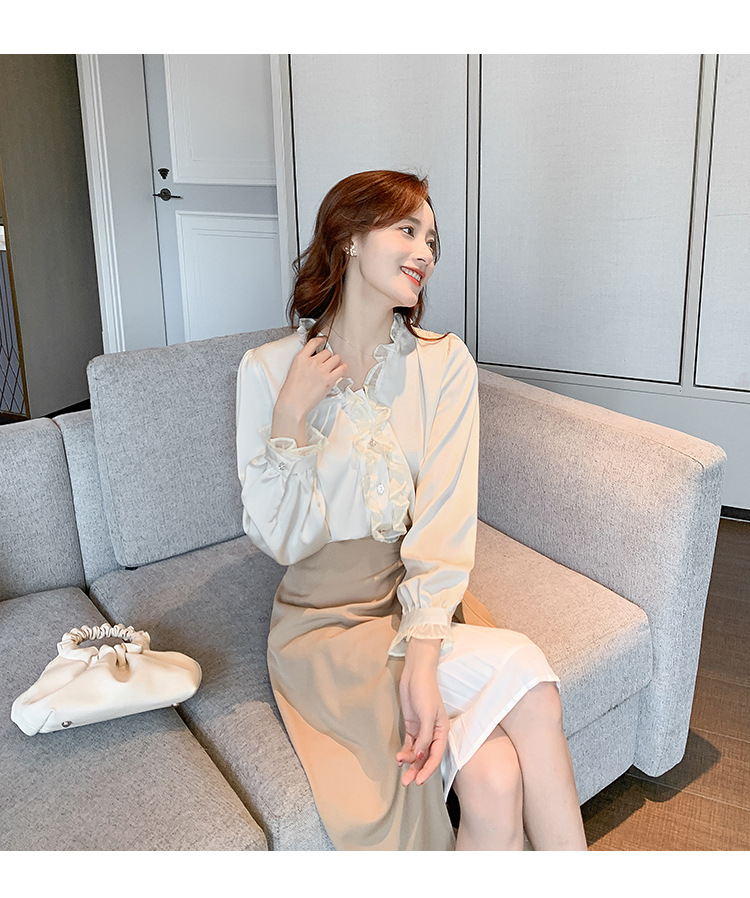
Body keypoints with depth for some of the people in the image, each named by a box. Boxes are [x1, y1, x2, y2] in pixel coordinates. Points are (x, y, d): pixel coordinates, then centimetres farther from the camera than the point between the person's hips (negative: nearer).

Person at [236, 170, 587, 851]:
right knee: (525, 675, -23)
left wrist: (423, 655, -21)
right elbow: (283, 540, -7)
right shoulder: (268, 371, -4)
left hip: (425, 600, 3)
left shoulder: (445, 363, 0)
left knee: (497, 783, -22)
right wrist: (292, 413, -17)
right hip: (327, 618, -2)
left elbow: (445, 521, -9)